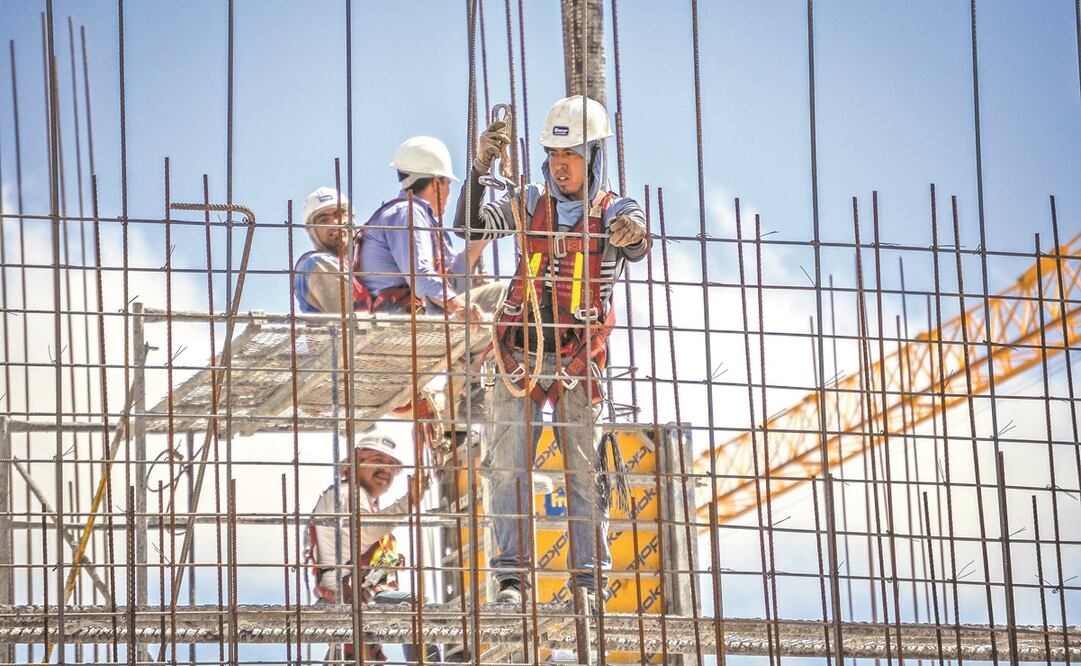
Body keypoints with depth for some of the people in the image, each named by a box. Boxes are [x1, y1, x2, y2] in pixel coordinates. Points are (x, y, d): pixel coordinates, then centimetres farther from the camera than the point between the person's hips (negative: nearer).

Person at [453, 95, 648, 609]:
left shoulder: (614, 212, 1)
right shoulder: (528, 204, 6)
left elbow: (636, 248, -21)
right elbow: (469, 226, -7)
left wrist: (633, 236, -46)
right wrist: (479, 170, -23)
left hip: (578, 364, -1)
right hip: (521, 355, 1)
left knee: (584, 470, -2)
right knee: (509, 466, -5)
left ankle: (587, 580, 3)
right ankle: (510, 577, -2)